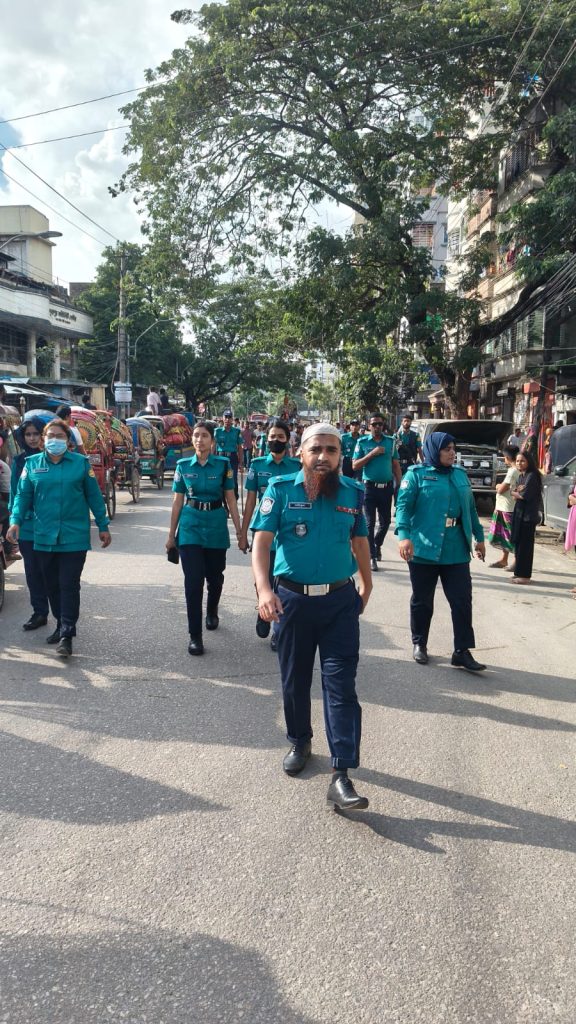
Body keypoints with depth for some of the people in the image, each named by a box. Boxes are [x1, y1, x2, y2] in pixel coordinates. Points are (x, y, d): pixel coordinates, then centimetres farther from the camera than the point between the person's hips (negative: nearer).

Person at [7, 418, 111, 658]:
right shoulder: (32, 464, 6)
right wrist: (16, 520, -10)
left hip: (74, 537, -3)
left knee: (69, 585, -5)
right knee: (52, 585, 12)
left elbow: (94, 496, 5)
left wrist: (103, 526, 7)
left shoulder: (81, 463, 1)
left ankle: (67, 635, -2)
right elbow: (22, 495, 5)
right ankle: (62, 625, 28)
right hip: (44, 537, 3)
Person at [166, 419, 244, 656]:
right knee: (193, 581, -6)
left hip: (216, 525, 0)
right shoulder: (183, 466, 2)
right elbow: (178, 501, 6)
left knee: (214, 576, 14)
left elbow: (230, 499, 2)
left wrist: (239, 530, -1)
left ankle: (212, 612, 44)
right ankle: (195, 635, 0)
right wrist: (171, 534, 7)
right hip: (190, 525, 0)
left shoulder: (223, 465, -1)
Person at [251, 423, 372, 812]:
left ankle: (342, 776, -2)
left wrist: (367, 586, 25)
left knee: (342, 686, -4)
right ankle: (300, 742, 40)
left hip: (340, 600, 0)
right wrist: (264, 589, -24)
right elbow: (261, 542, -10)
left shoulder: (353, 492, 1)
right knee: (295, 679, 15)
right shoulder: (281, 489, -5)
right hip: (293, 599, 0)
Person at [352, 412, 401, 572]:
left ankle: (377, 544, 38)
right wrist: (372, 453, -15)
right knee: (370, 522, -1)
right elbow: (355, 466, -6)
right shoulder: (362, 442, -2)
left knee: (385, 521, 11)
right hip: (370, 487, -3)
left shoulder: (390, 442, 6)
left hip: (387, 487, 3)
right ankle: (372, 557, 5)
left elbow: (396, 465, 10)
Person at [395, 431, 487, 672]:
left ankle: (462, 651, 6)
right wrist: (404, 535, -23)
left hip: (456, 551, 4)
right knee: (422, 601, 8)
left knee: (462, 601, 0)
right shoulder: (417, 474, -3)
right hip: (423, 550, -4)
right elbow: (403, 506, -10)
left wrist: (479, 537, 20)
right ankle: (419, 644, 25)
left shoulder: (460, 475, 13)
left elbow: (470, 508, 20)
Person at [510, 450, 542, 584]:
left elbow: (525, 495, -19)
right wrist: (518, 492, -12)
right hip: (519, 513, 9)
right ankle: (519, 572, 18)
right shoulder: (521, 476, 16)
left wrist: (513, 492, -1)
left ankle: (524, 575, -1)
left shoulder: (532, 476, -12)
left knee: (525, 544, -5)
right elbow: (517, 494, 10)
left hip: (528, 515, -9)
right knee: (518, 543, 10)